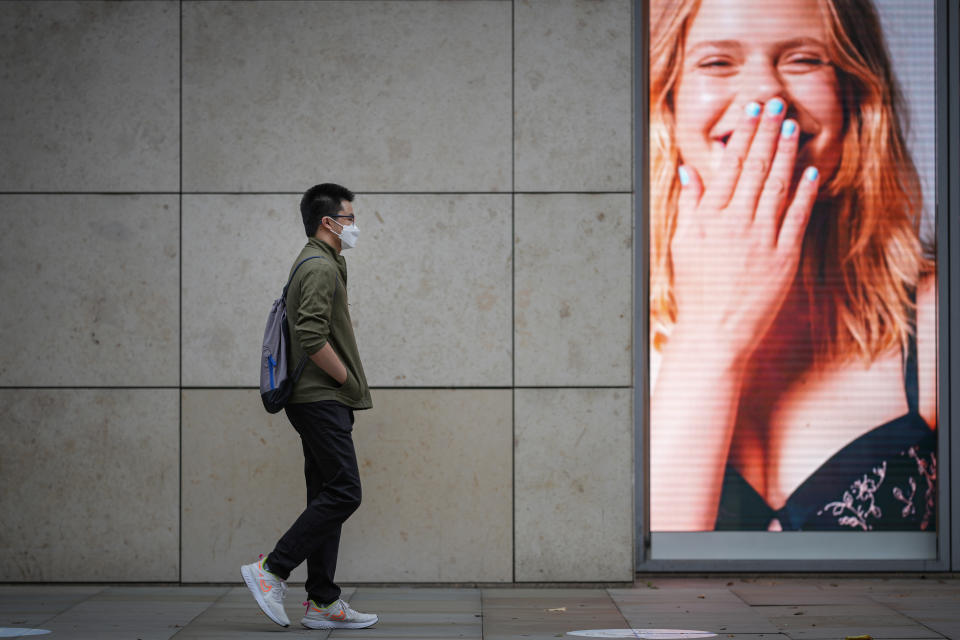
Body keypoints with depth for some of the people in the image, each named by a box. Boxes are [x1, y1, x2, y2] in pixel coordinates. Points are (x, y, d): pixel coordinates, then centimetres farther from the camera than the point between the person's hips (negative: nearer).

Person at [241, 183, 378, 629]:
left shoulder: (320, 265, 21)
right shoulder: (320, 267, -13)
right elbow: (312, 338, -24)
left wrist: (345, 382, 17)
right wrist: (347, 378, -12)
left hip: (322, 400, 11)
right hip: (322, 400, -11)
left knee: (327, 498, 8)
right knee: (343, 492, -13)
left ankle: (323, 603, 9)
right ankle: (271, 571, -9)